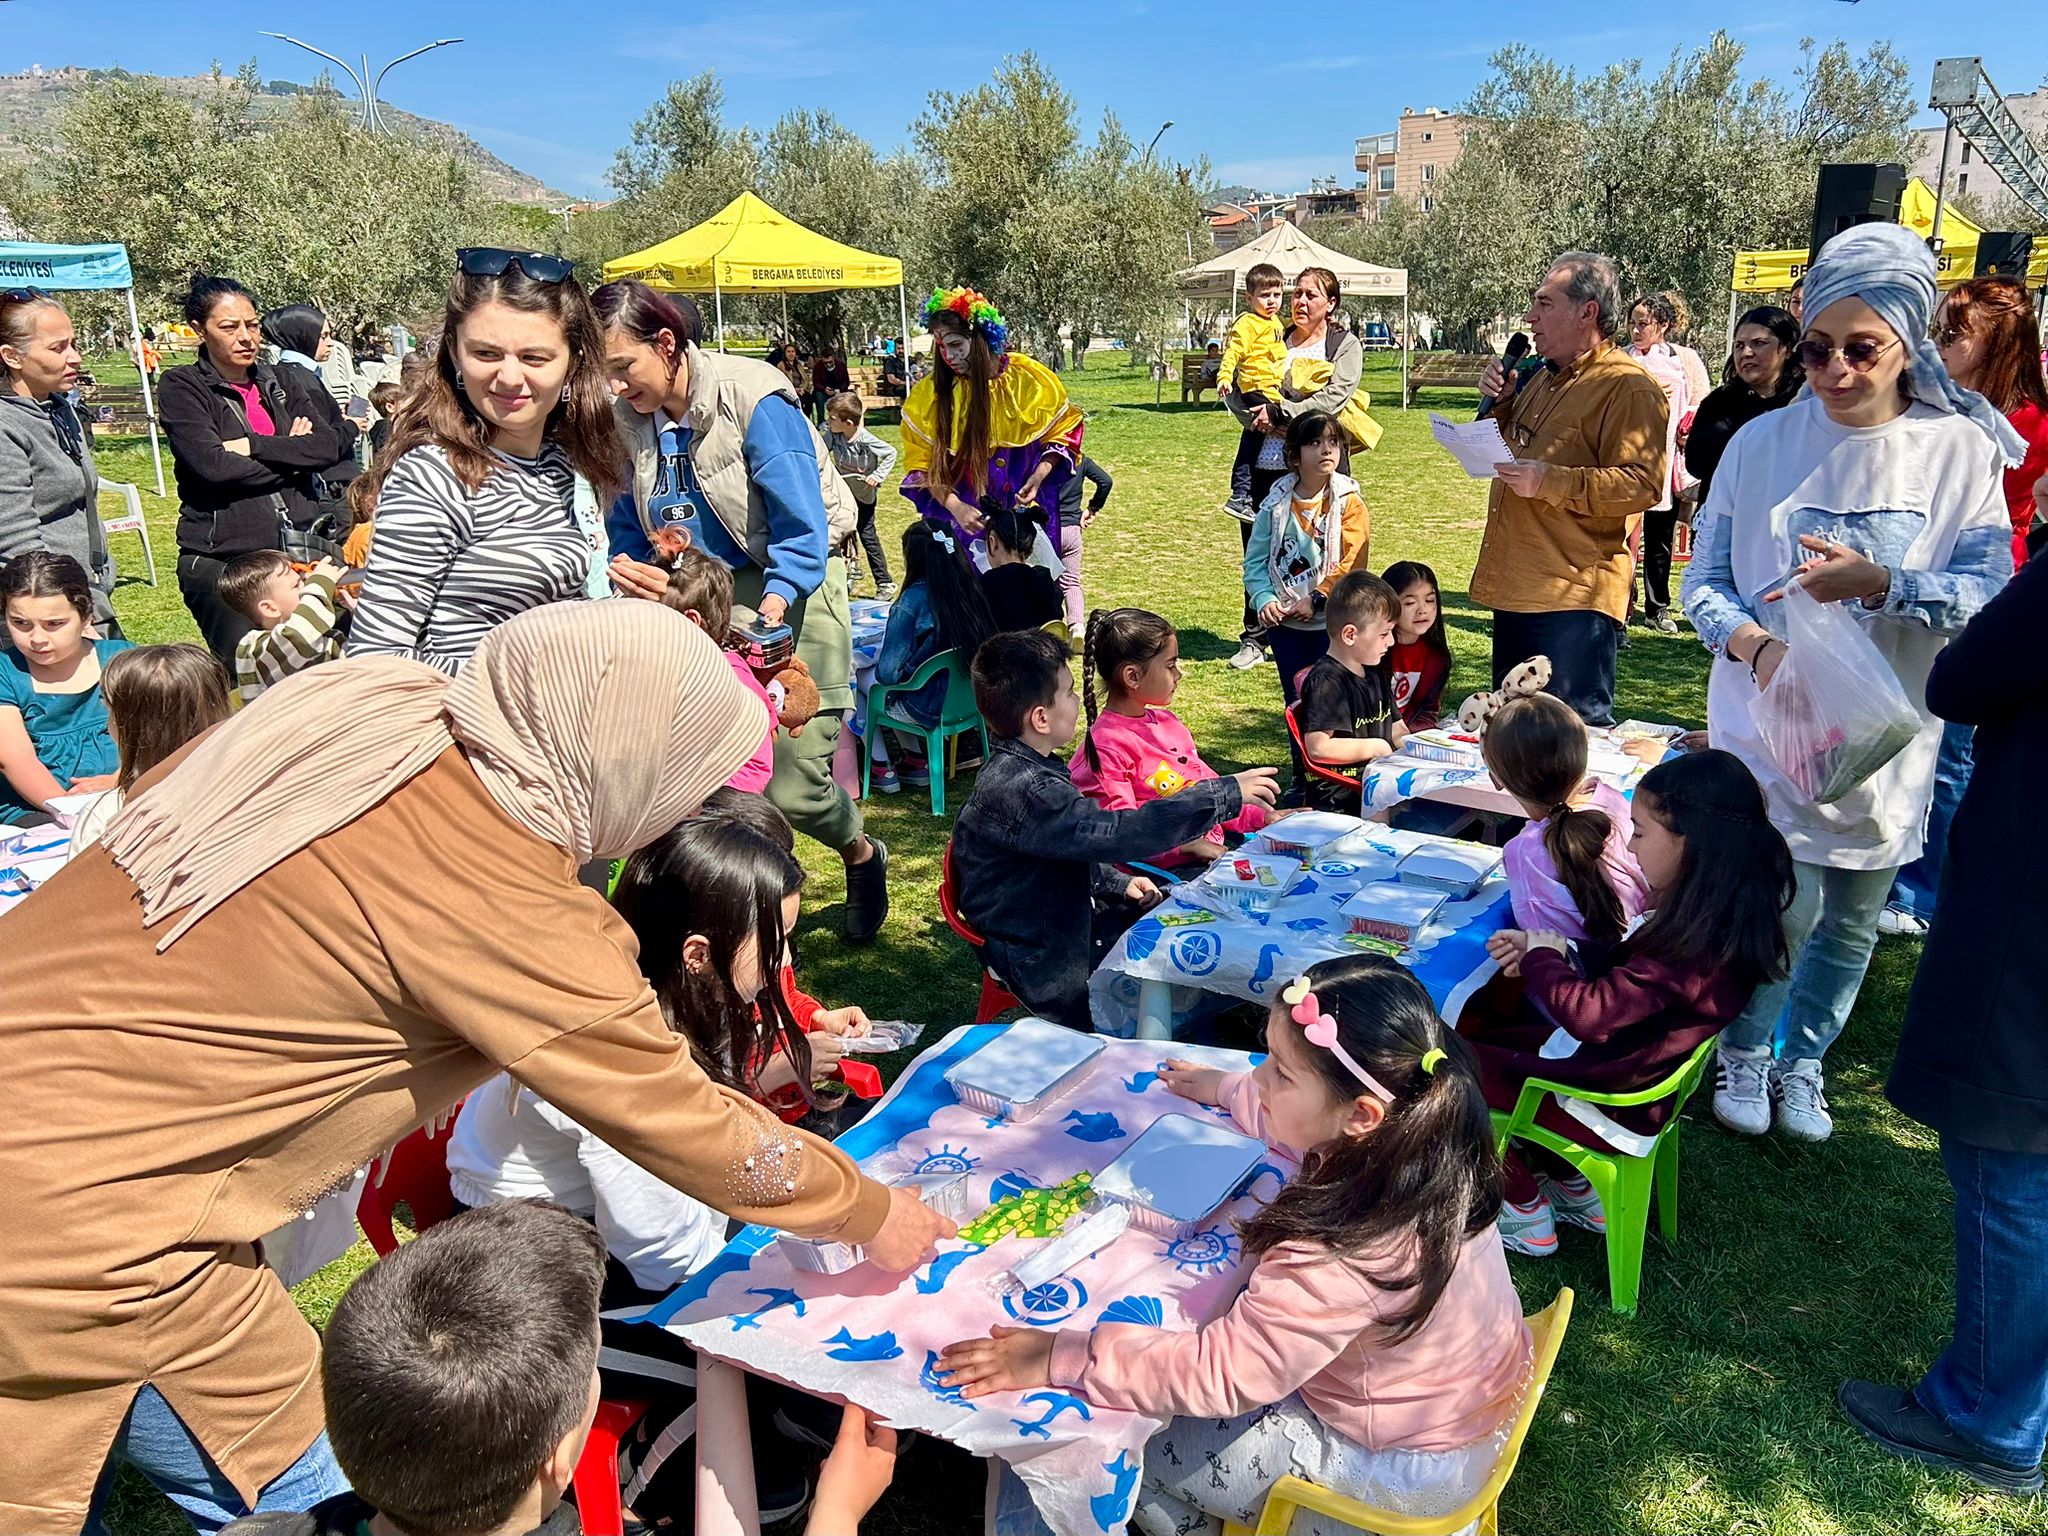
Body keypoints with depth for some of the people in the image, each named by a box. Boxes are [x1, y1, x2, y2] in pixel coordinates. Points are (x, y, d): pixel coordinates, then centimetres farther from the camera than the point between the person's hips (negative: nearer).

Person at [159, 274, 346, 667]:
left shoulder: (283, 383, 16)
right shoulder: (181, 388, 2)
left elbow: (328, 446, 0)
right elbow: (214, 464, -13)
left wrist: (253, 446, -9)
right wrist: (290, 454, -4)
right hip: (222, 558, -4)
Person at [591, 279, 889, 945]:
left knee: (793, 786, -7)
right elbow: (626, 531, 10)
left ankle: (862, 855, 28)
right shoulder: (625, 417, -1)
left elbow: (803, 531, -20)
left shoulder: (754, 400, -19)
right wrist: (630, 574, -12)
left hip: (790, 584, -5)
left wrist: (771, 608, -33)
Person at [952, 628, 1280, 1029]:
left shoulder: (1026, 770, 3)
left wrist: (1119, 884, 5)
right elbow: (1117, 833, -37)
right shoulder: (1021, 789, -31)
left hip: (1065, 924, 10)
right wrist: (1227, 794, -33)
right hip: (1045, 963, -10)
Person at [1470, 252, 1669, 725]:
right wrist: (1501, 403, 10)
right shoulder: (1541, 378, 17)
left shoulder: (1629, 388, -12)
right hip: (1517, 591, 9)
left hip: (1573, 599, -9)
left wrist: (1550, 482, -27)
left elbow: (1642, 484, -21)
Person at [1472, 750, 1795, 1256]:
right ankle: (1576, 1188, 21)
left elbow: (1586, 1013, -31)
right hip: (1631, 1069, 9)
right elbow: (1622, 961, 9)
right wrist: (1556, 949, -6)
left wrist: (1541, 955, -13)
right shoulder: (1721, 916, -4)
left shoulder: (1693, 945, -33)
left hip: (1617, 1111, -9)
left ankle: (1526, 1214, 13)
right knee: (1476, 1026, 17)